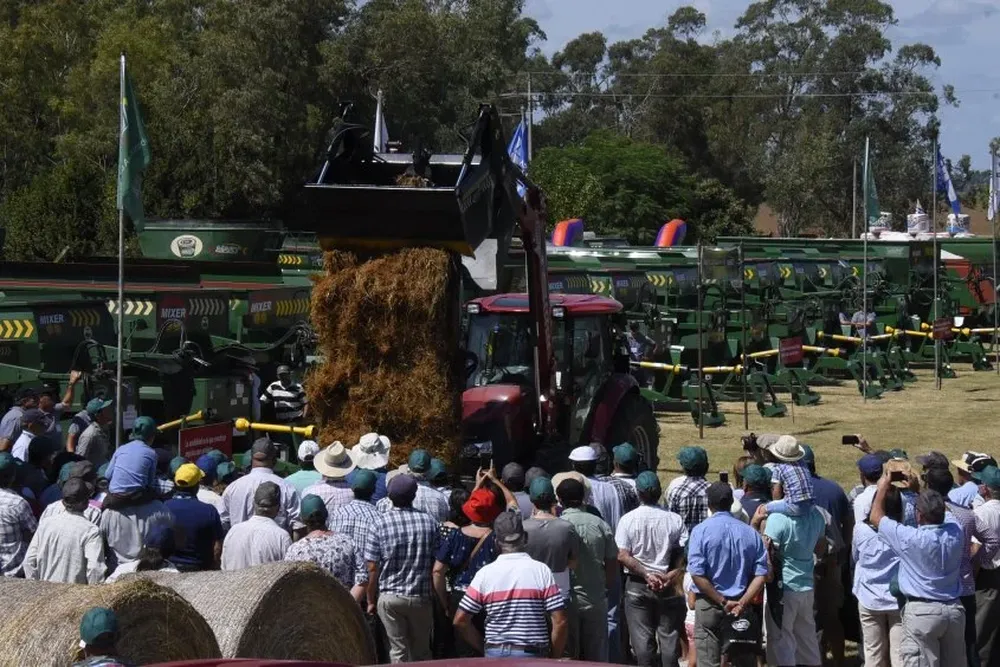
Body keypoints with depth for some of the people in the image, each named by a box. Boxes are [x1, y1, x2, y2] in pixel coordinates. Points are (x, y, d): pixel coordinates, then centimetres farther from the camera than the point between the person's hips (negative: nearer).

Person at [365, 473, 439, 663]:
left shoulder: (382, 522, -8)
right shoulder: (429, 521, 0)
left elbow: (373, 568, -7)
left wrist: (371, 601, 4)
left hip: (390, 597, -2)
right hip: (421, 597, 2)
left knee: (398, 651, 3)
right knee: (421, 652, 12)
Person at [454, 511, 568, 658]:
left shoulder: (485, 574, -1)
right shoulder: (541, 571, -4)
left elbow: (460, 620, -2)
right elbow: (559, 621, -9)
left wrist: (483, 648, 10)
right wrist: (554, 658, 3)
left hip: (494, 654, 1)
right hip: (533, 655, -1)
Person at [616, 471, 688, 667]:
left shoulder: (628, 519, -6)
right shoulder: (674, 519, -2)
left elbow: (622, 555, -12)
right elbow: (683, 553, -8)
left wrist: (646, 574, -13)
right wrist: (673, 574, -12)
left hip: (637, 586, -1)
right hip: (667, 586, 1)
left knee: (642, 636, 2)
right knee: (669, 636, 7)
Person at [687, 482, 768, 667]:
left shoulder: (701, 531, -7)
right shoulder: (750, 533, 3)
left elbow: (697, 574, -15)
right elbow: (761, 574, -3)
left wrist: (722, 601, -12)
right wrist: (742, 603, -9)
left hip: (709, 606, -3)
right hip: (742, 608, 3)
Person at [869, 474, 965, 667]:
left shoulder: (911, 538, -18)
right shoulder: (955, 532, -4)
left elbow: (876, 517, -3)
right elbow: (937, 515, 20)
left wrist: (883, 487, 12)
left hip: (921, 611, -5)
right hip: (954, 609, 5)